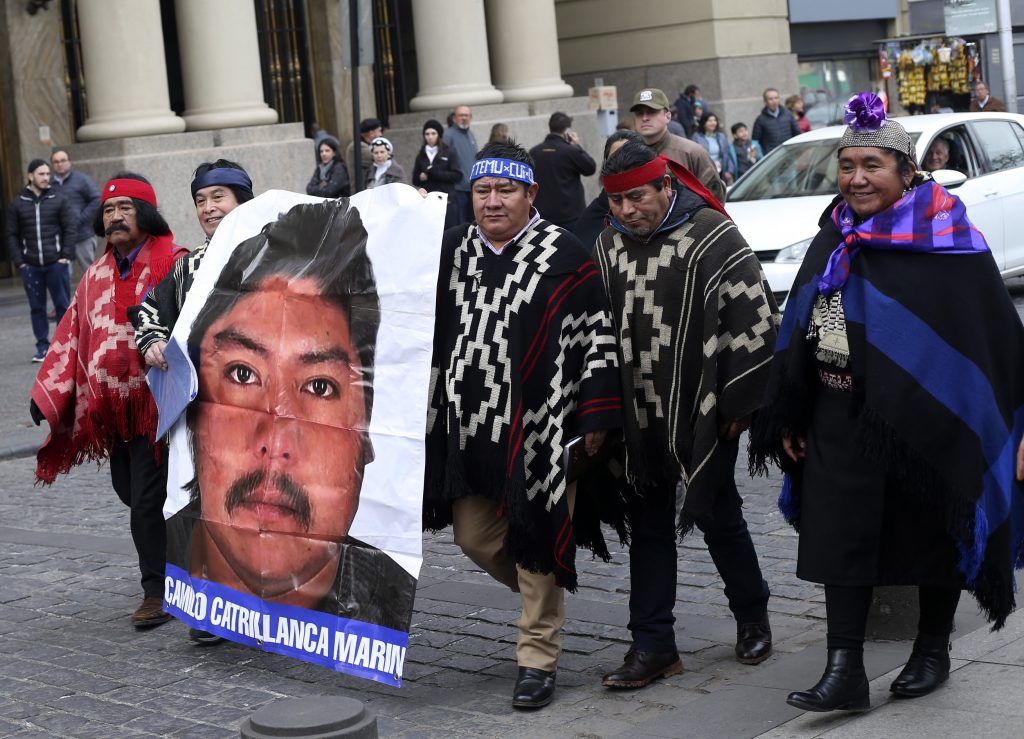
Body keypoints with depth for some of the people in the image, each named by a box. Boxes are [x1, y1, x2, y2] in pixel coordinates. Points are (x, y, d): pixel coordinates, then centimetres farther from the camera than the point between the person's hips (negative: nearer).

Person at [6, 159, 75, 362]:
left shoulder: (59, 200, 2)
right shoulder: (18, 204, 5)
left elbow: (70, 228, 0)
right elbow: (12, 235, 7)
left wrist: (66, 256, -7)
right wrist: (19, 262, -1)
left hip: (56, 263, -1)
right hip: (30, 266, 2)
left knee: (62, 305, 3)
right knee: (37, 308, 6)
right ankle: (42, 346, 13)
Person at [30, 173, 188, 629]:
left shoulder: (173, 265, -8)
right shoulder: (97, 276, 14)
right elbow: (73, 335, 15)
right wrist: (48, 394, 11)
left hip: (155, 404, -7)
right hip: (112, 408, 7)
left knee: (147, 500, -6)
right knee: (131, 493, 14)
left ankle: (157, 590, 7)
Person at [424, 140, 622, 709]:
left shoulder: (565, 254, -7)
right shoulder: (452, 249, 9)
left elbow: (597, 337, -6)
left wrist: (595, 417, -8)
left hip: (538, 432, -6)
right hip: (468, 431, 6)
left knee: (535, 549, 1)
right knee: (474, 537, 12)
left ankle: (538, 660, 14)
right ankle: (547, 596, 39)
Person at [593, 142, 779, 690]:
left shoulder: (712, 237, -12)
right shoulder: (609, 245, 6)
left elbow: (755, 319, -11)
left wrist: (737, 403, -10)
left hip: (702, 414, -5)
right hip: (638, 417, 5)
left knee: (718, 517, 7)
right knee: (648, 526, 8)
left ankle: (752, 618, 30)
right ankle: (653, 645, 15)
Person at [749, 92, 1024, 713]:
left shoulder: (948, 239, -10)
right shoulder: (835, 241, 6)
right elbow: (799, 330, 10)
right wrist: (789, 418, 9)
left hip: (928, 422, -4)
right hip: (844, 422, 4)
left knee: (934, 538, 11)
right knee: (842, 539, -1)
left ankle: (934, 651, 29)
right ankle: (845, 670, 3)